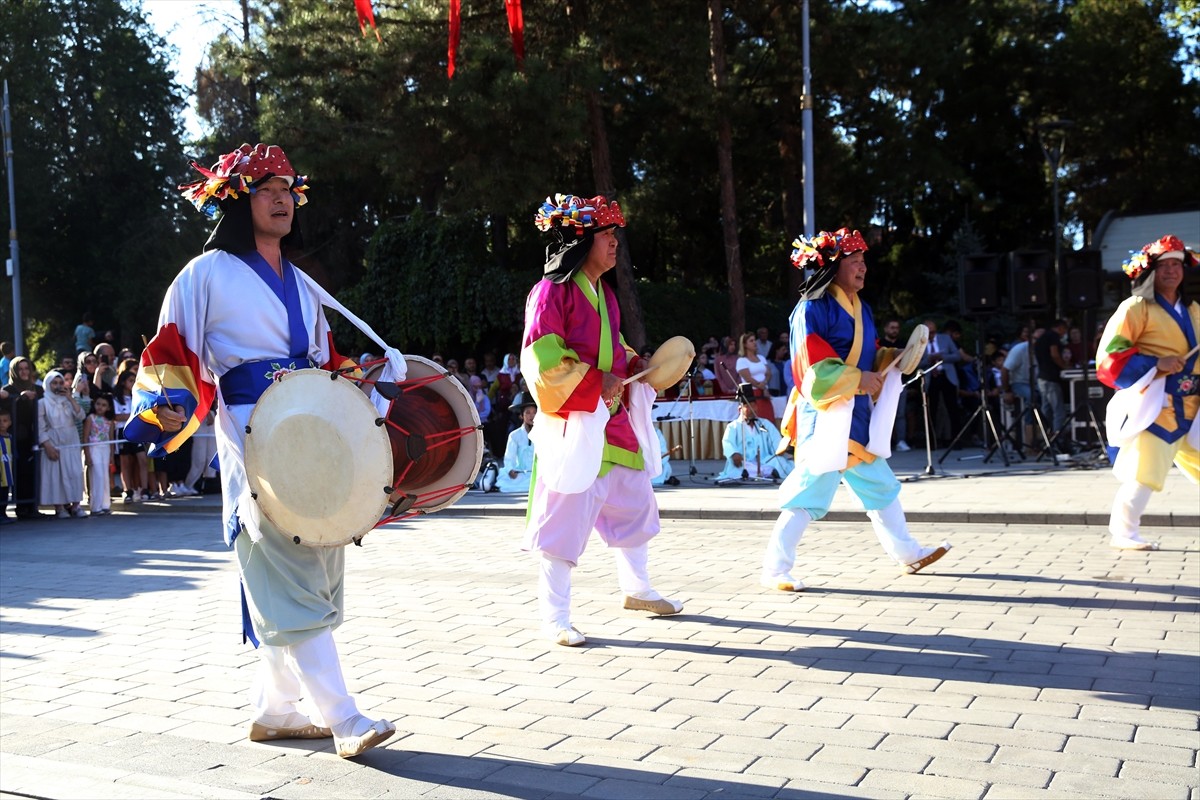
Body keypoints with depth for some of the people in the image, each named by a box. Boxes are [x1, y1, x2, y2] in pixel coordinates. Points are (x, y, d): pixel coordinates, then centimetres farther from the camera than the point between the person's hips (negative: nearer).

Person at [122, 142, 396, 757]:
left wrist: (375, 374, 12)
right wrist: (168, 408, -18)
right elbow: (173, 352, -1)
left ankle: (275, 709, 19)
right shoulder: (209, 273, 2)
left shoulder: (299, 282, 21)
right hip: (254, 438, -7)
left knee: (312, 581, 8)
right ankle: (343, 719, -10)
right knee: (290, 586, -10)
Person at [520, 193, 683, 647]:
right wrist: (594, 381, -21)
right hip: (572, 422, -9)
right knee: (566, 516, -5)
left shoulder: (604, 294, 14)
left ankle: (636, 588, 36)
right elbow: (539, 355, -19)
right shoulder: (553, 291, -12)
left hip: (613, 421, 9)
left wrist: (633, 365, 6)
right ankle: (555, 617, 4)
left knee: (634, 500, 18)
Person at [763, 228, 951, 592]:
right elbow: (814, 369, -19)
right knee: (811, 492, -8)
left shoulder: (860, 308, 14)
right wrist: (859, 380, -19)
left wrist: (895, 359, 2)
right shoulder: (812, 309, -13)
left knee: (881, 486, 17)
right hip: (827, 418, -9)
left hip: (857, 418, 9)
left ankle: (907, 554, 31)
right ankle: (774, 570, 0)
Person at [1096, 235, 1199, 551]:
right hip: (1154, 407, -7)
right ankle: (1123, 533, 3)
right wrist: (1156, 365, -21)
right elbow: (1110, 356, -13)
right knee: (1143, 473, -11)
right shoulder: (1136, 308, -5)